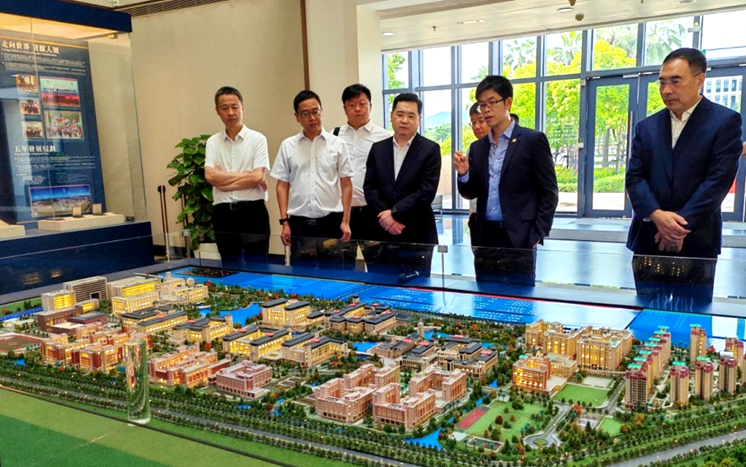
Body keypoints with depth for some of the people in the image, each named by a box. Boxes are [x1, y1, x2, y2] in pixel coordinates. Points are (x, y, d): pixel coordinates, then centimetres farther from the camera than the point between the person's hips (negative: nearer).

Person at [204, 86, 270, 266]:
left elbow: (257, 177, -13)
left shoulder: (257, 139, -1)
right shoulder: (212, 142, 8)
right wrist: (245, 174, -10)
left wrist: (224, 181, -7)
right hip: (224, 214, 3)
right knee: (231, 269, 11)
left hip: (252, 211, -3)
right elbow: (210, 176, -7)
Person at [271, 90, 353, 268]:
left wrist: (345, 220, -3)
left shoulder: (337, 144, 2)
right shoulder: (287, 146, 5)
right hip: (299, 223, 1)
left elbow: (346, 185, 3)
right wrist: (284, 222, 1)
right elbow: (282, 185, 6)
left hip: (331, 221, -1)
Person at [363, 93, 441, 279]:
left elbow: (427, 191, -10)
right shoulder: (377, 148, 11)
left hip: (417, 236, -3)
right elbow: (369, 188, 4)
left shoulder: (430, 149, -1)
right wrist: (385, 217, -10)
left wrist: (394, 213, -14)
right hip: (381, 233, 3)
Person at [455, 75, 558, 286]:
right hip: (485, 238, 5)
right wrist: (464, 175, -7)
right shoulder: (477, 147, 12)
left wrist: (536, 235, -10)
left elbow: (549, 192, -4)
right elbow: (472, 193, 14)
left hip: (519, 238, -4)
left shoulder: (533, 140, -3)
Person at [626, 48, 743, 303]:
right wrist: (656, 215, -14)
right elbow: (634, 177, 4)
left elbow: (719, 179, -9)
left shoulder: (725, 121, 0)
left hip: (696, 242, -3)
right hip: (648, 240, 4)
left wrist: (682, 225, -15)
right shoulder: (646, 127, 12)